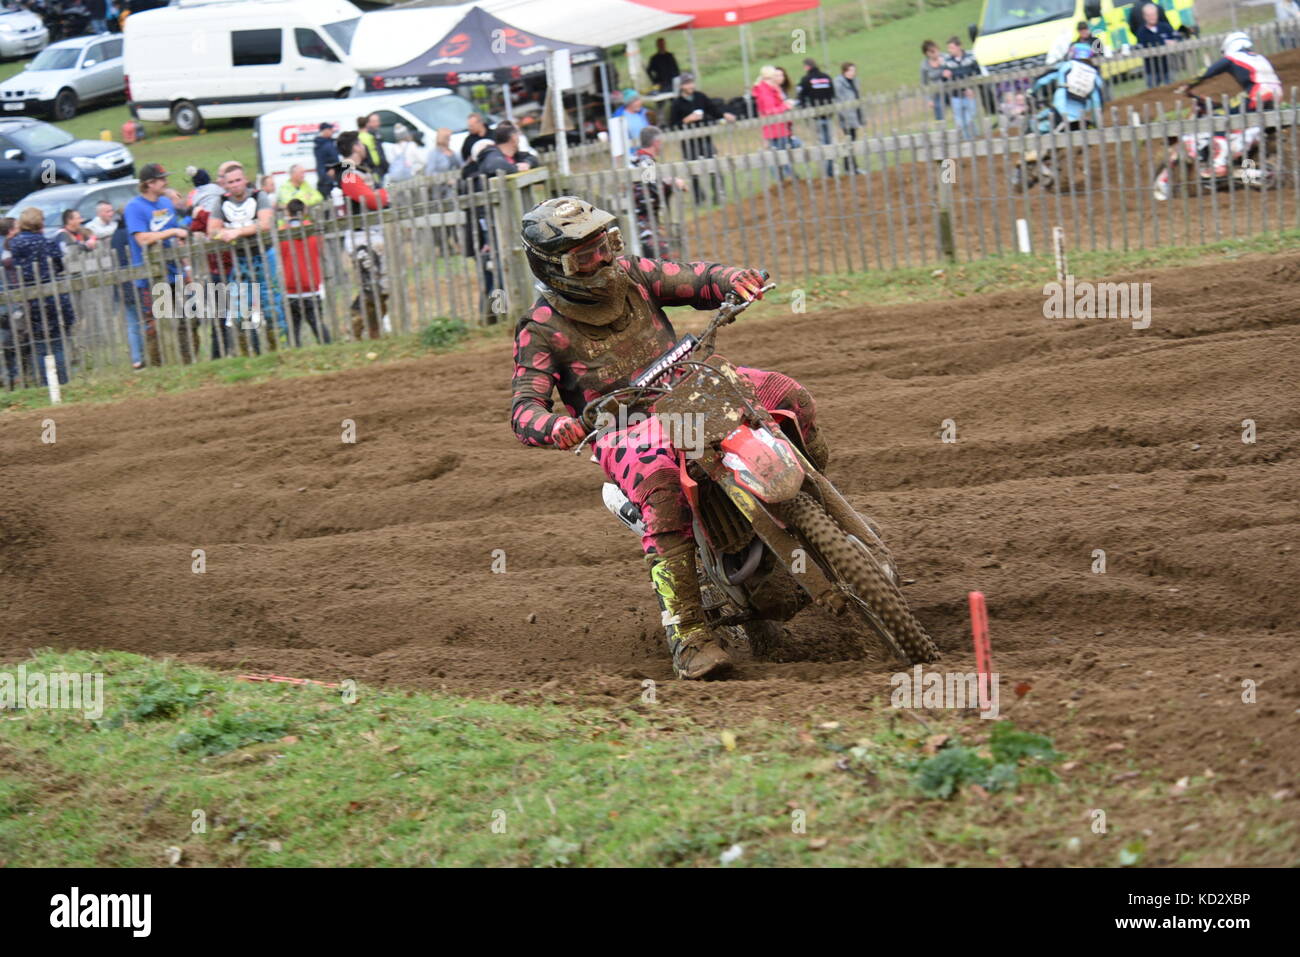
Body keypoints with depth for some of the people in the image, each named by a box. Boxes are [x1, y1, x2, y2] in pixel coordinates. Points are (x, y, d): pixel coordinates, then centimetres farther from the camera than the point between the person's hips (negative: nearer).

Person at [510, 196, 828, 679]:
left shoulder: (630, 275, 6)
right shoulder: (542, 331, -6)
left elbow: (697, 279, 6)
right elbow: (524, 406, -14)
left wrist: (734, 279, -19)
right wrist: (552, 426, -38)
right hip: (622, 429, -5)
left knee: (787, 394, -14)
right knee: (663, 490, -38)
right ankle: (688, 633, -36)